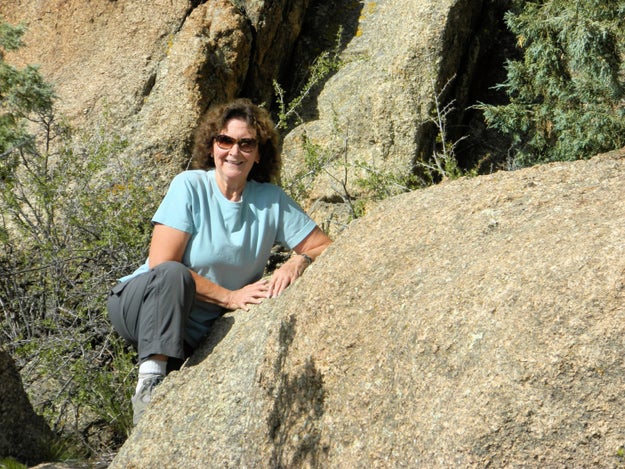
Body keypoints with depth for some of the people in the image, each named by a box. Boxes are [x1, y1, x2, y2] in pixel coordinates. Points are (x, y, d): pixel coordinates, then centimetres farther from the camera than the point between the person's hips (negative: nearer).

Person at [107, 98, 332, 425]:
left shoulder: (271, 201, -1)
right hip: (142, 306, -4)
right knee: (174, 274, -36)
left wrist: (298, 263, -22)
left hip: (200, 334, 4)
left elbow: (324, 247, 1)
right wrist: (230, 297, -20)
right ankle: (150, 383, -31)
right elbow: (161, 264, -18)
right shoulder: (190, 187, -12)